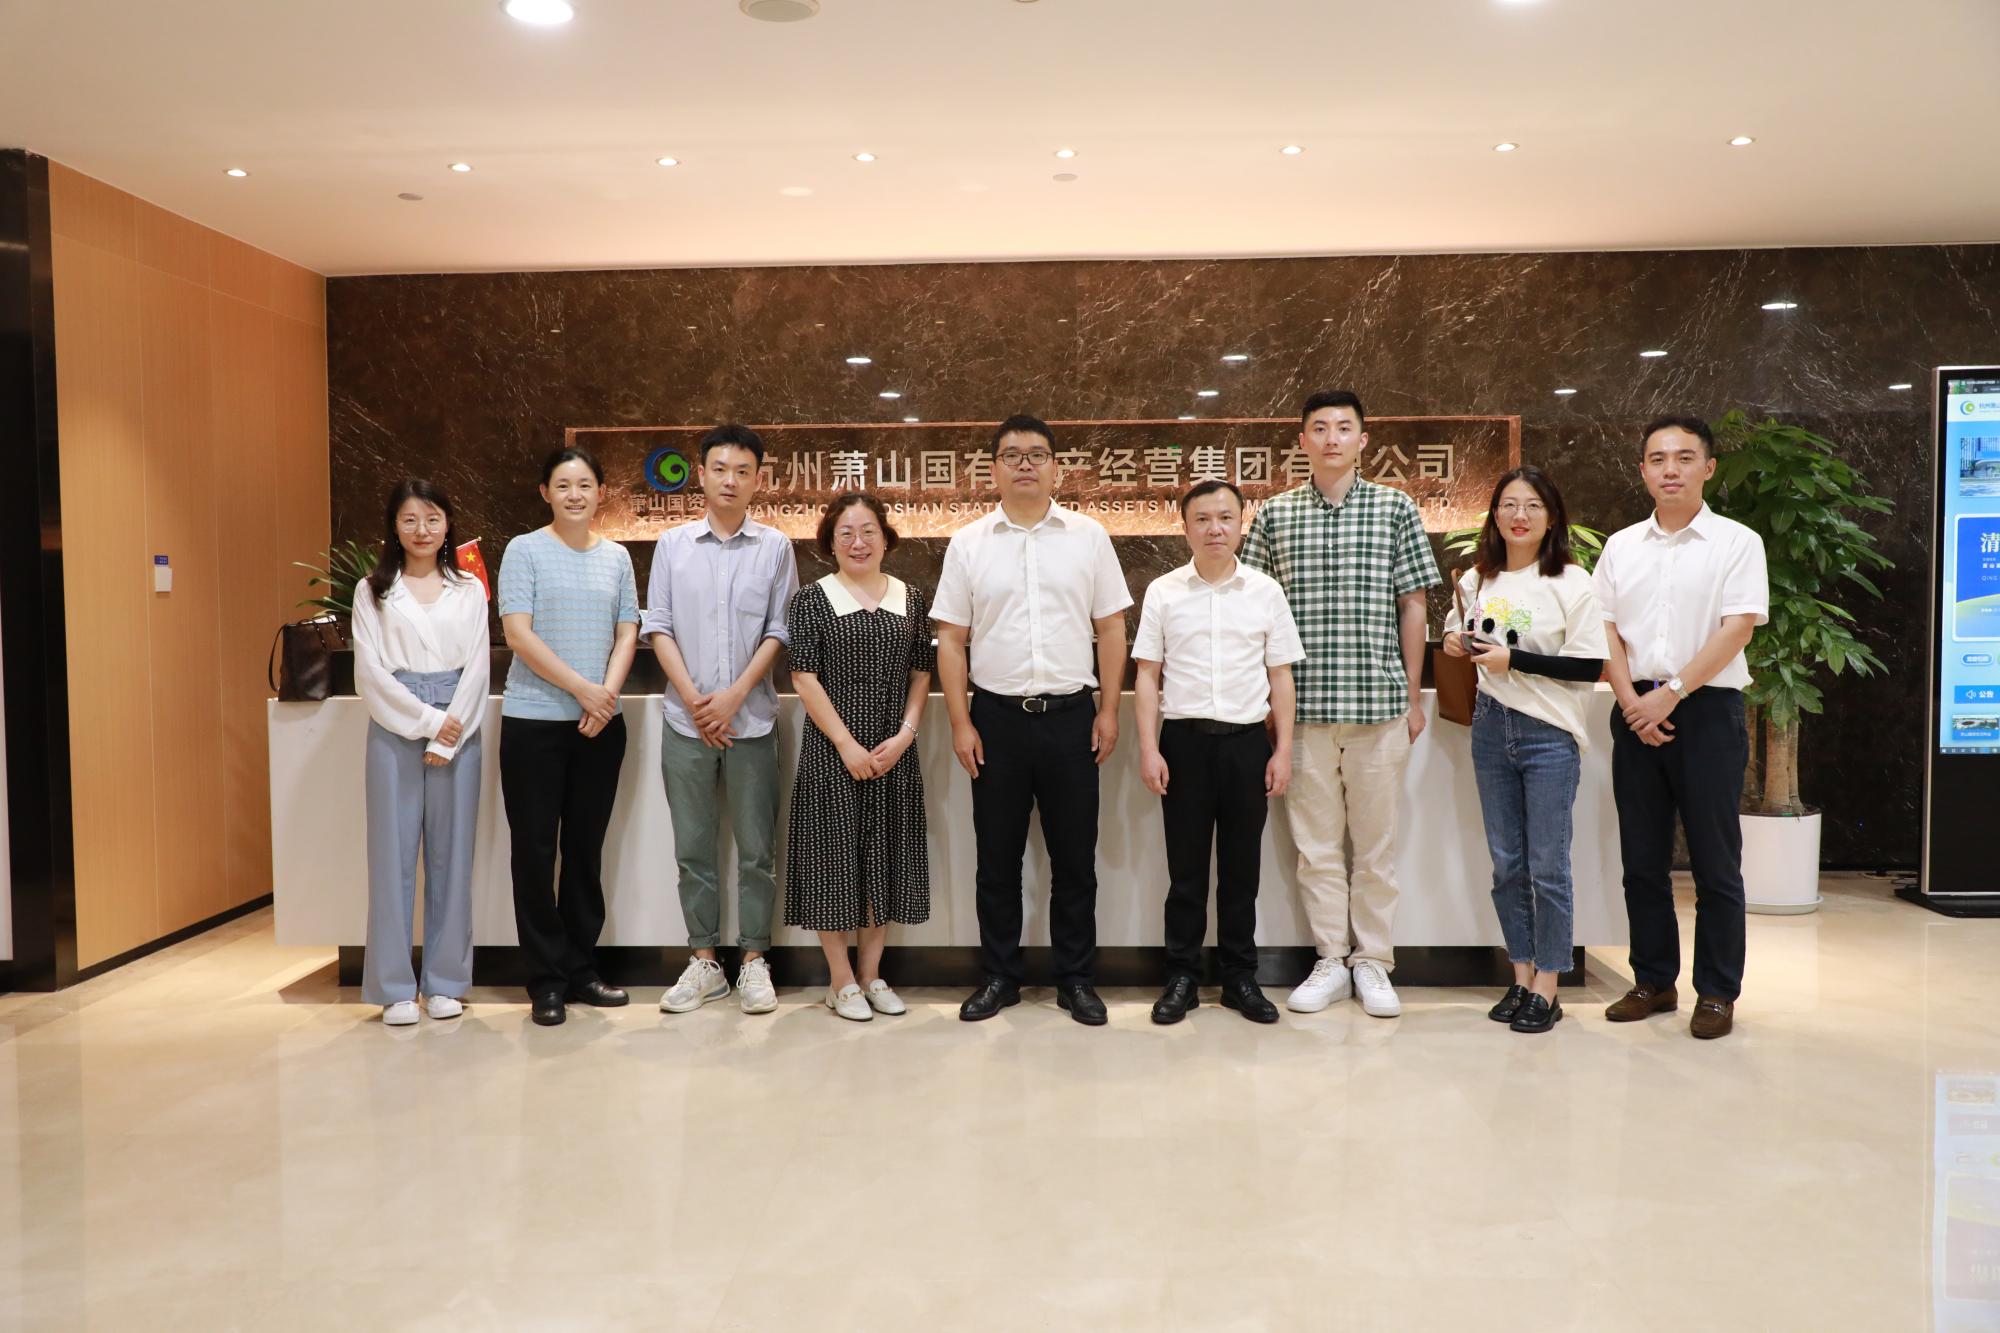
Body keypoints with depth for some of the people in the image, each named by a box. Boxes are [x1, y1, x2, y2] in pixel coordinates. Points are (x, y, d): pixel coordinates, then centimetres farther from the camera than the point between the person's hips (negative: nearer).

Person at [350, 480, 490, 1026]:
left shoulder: (469, 589, 8)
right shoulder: (373, 591, 6)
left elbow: (476, 668, 1)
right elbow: (370, 671, -2)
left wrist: (447, 738, -8)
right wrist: (427, 721, -10)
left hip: (458, 730, 1)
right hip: (395, 730, -1)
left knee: (451, 853, 4)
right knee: (393, 853, 1)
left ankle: (445, 982, 13)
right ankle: (394, 988, 8)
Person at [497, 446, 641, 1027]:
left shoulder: (616, 557, 9)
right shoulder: (524, 550, -2)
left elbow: (627, 634, 7)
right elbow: (518, 634, -10)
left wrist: (608, 696, -10)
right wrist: (582, 688, -15)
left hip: (601, 723, 4)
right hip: (534, 721, -3)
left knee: (586, 847, 10)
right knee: (536, 849, 1)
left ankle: (581, 968, 21)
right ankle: (546, 980, 11)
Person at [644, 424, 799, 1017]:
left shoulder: (774, 546, 2)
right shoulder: (673, 544, 6)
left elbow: (780, 632, -1)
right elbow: (658, 628, 3)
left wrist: (734, 697, -10)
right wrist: (694, 700, -7)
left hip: (751, 720, -1)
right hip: (685, 720, 2)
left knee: (756, 849, 4)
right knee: (693, 849, 8)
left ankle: (754, 962, 15)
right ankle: (703, 962, 19)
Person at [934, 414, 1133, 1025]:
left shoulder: (1088, 536, 4)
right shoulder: (968, 543, 3)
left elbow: (1111, 628, 5)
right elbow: (951, 639, 3)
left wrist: (1109, 712, 0)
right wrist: (961, 723, -3)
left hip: (1070, 716, 0)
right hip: (996, 718, 0)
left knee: (1074, 855, 8)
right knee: (998, 855, 9)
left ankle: (1076, 978, 21)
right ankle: (1000, 976, 23)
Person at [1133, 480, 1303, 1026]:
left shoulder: (1266, 592, 4)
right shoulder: (1163, 592, 2)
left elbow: (1280, 676, 6)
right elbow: (1147, 676, 2)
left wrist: (1283, 750, 1)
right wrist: (1148, 749, -4)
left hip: (1247, 739, 1)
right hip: (1184, 738, -1)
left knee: (1241, 866, 9)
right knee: (1185, 867, 7)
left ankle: (1240, 977, 22)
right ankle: (1182, 977, 18)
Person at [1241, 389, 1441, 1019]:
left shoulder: (1395, 509, 5)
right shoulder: (1275, 514, 6)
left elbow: (1412, 606, 7)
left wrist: (1413, 697, 4)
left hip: (1378, 703, 0)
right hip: (1302, 704, 1)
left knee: (1376, 842, 6)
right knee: (1315, 842, 7)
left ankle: (1373, 961, 19)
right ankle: (1331, 961, 19)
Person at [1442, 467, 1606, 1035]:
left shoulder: (1571, 582, -8)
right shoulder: (1475, 580, 8)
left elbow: (1590, 666, -13)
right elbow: (1457, 630, 26)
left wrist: (1513, 659, -18)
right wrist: (1454, 641, 3)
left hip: (1549, 734, -5)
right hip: (1491, 727, 5)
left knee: (1547, 866, 0)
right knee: (1506, 864, 10)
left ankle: (1546, 988, 12)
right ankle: (1521, 978, 22)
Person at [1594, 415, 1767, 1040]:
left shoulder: (1736, 542, 0)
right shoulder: (1621, 546, 11)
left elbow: (1738, 627, -10)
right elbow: (1605, 630, 7)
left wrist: (1671, 693, -16)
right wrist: (1633, 702, -7)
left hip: (1707, 709, -4)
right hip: (1636, 711, 4)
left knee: (1715, 860, 2)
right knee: (1642, 858, 9)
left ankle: (1717, 993, 13)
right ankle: (1654, 982, 20)